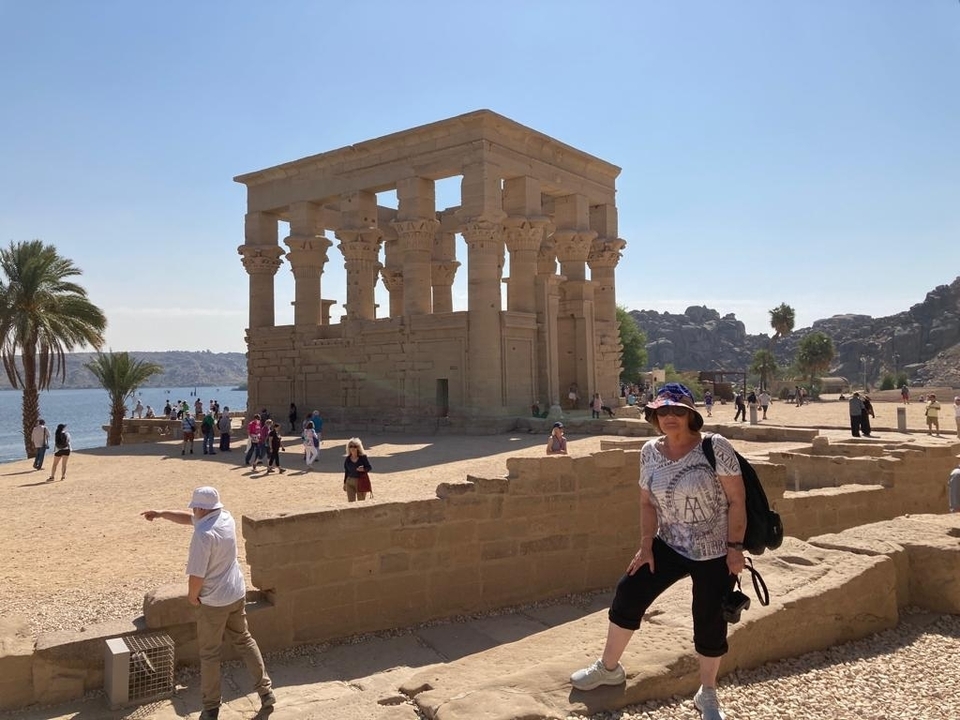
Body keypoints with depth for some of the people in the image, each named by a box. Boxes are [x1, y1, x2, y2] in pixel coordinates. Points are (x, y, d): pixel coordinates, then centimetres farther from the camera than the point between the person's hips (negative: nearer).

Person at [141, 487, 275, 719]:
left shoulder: (203, 534, -26)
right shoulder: (226, 517, -1)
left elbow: (197, 574, -24)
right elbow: (189, 518, 14)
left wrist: (192, 596, -5)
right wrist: (161, 514, 14)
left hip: (213, 601, -7)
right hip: (237, 594, 7)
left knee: (210, 654, 10)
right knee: (244, 641, 20)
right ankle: (266, 691, 24)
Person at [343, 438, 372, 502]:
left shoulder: (363, 457, -8)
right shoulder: (347, 459, 1)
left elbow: (369, 467, -5)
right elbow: (346, 471, 10)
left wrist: (363, 469, -26)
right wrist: (345, 483, 12)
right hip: (350, 482, 3)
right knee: (350, 502, 2)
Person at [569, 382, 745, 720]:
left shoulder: (715, 447, -18)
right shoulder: (650, 452, -4)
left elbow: (736, 501, -15)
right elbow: (647, 503, 3)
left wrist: (735, 547, -16)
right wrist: (646, 547, -3)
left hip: (715, 553, -4)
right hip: (670, 546, 4)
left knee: (710, 624, 5)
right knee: (628, 594, 0)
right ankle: (608, 667, 21)